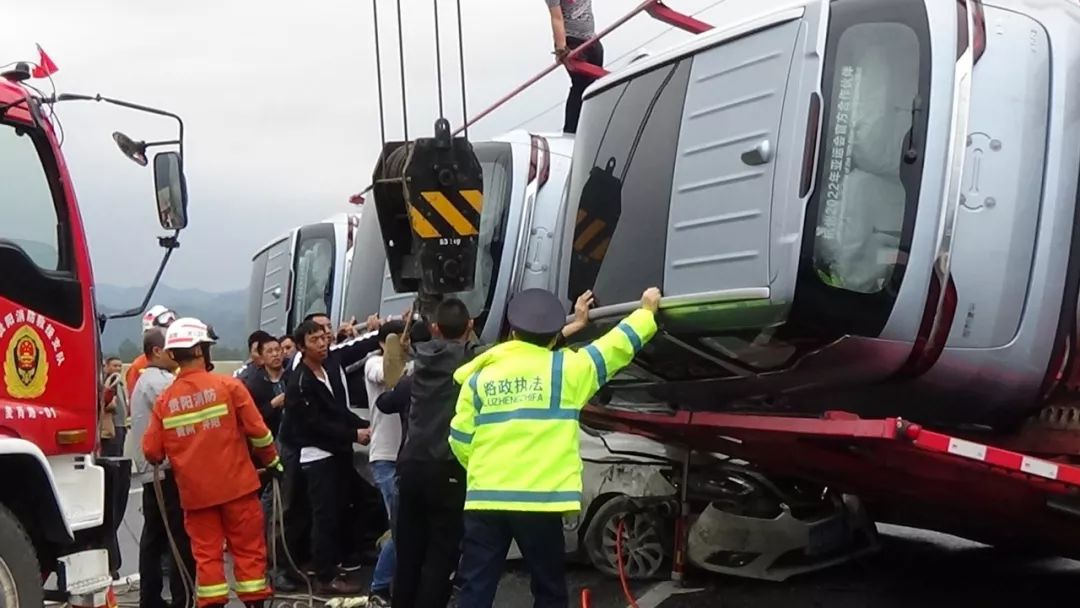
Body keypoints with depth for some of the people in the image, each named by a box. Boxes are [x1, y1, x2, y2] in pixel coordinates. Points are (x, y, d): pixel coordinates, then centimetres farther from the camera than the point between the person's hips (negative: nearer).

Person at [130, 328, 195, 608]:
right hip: (167, 469, -10)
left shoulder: (143, 381, 19)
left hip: (150, 470, 10)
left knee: (154, 535, 11)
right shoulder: (162, 382, -13)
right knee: (180, 536, -7)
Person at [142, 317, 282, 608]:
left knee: (206, 553, 9)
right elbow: (257, 430, -8)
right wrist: (272, 461, 8)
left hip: (194, 491, 3)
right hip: (235, 484, -2)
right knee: (249, 549, 7)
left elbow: (152, 452, 1)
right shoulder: (227, 385, -8)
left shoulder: (165, 399, 0)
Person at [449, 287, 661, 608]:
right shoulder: (566, 369, 2)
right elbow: (618, 344, 14)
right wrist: (647, 311, 31)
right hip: (539, 500, -2)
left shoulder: (480, 377, 8)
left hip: (485, 499, 2)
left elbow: (460, 440, 8)